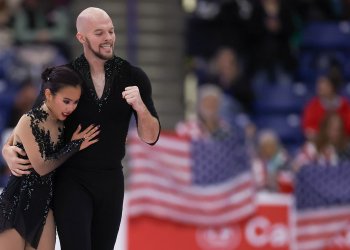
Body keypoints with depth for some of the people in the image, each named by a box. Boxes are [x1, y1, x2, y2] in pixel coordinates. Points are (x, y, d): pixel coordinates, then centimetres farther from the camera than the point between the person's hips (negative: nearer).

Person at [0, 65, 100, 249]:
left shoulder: (62, 123, 6)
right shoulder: (29, 122, -12)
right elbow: (42, 167, -13)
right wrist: (75, 146, -8)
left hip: (45, 203, 6)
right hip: (17, 202, -6)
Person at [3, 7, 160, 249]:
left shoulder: (133, 77, -4)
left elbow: (151, 137, -3)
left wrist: (140, 106, -23)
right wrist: (9, 149, -14)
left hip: (111, 181, 3)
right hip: (72, 180, -2)